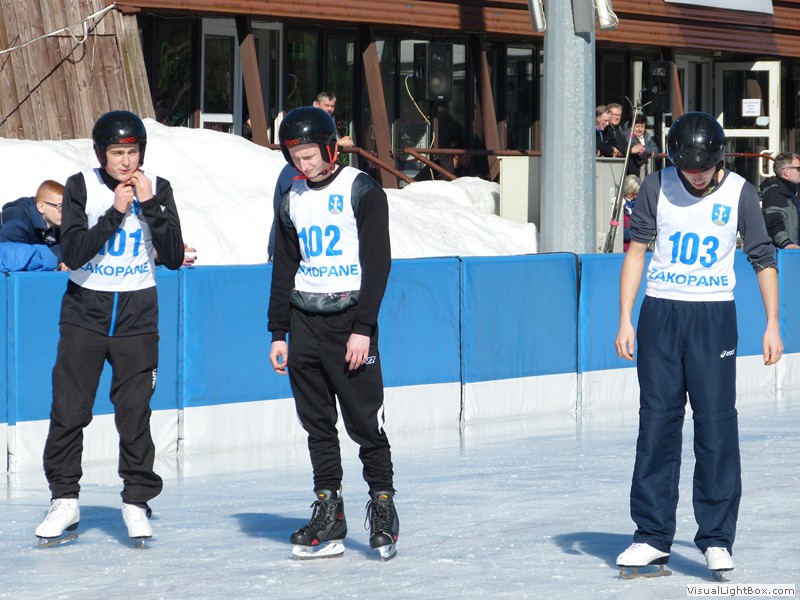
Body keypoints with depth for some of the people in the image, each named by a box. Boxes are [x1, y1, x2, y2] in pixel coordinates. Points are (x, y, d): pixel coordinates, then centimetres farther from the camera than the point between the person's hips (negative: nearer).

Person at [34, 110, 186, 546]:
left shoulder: (157, 189, 1)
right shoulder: (81, 187, -4)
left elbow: (173, 258, -6)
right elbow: (72, 253, -13)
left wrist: (150, 206, -15)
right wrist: (115, 212, -19)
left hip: (137, 314, 1)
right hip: (84, 311, -1)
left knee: (135, 412, -3)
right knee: (68, 409, -3)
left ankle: (137, 501, 9)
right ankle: (64, 499, 11)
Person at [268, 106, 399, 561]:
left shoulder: (362, 191, -5)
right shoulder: (293, 200, 13)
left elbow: (377, 263, -8)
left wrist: (363, 328, -14)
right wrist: (279, 333, 13)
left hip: (349, 319, -5)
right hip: (304, 322, 6)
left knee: (365, 421, -7)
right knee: (317, 424, 5)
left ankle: (383, 507, 3)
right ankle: (329, 520, 7)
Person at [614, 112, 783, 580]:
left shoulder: (739, 193, -4)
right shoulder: (658, 187, -1)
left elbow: (763, 257, 3)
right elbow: (637, 250, 4)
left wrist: (772, 325, -1)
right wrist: (625, 320, -1)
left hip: (714, 316, -2)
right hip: (660, 313, 2)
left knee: (717, 425, -6)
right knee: (656, 423, 4)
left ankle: (717, 539, -1)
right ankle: (652, 537, 11)